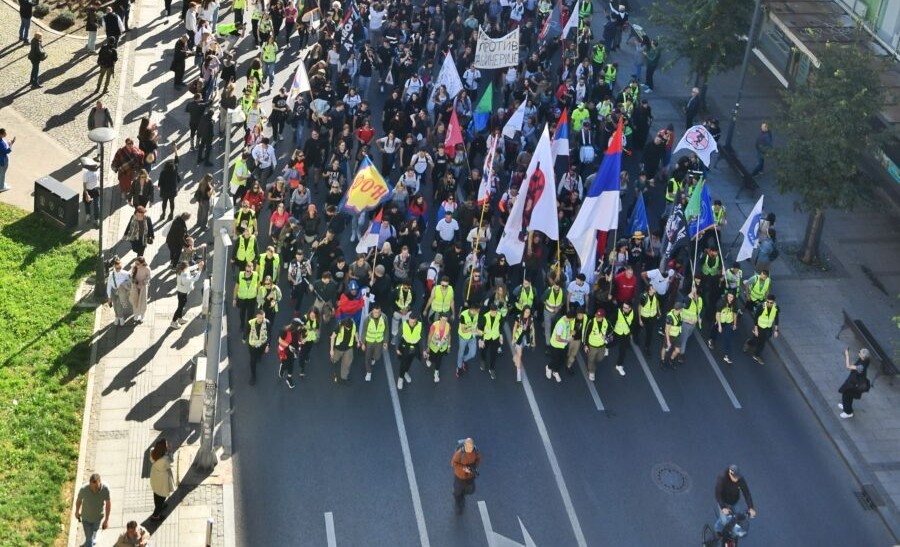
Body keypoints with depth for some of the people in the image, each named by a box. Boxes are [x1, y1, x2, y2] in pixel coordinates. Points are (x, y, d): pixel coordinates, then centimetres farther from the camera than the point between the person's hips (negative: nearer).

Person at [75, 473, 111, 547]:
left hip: (98, 517, 2)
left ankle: (92, 541, 63)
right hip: (86, 517, -2)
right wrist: (77, 512, 7)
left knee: (95, 531, 31)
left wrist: (106, 520, -9)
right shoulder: (84, 489, -34)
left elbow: (108, 503, -17)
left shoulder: (105, 489, -34)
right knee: (89, 538, 5)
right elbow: (79, 500, -11)